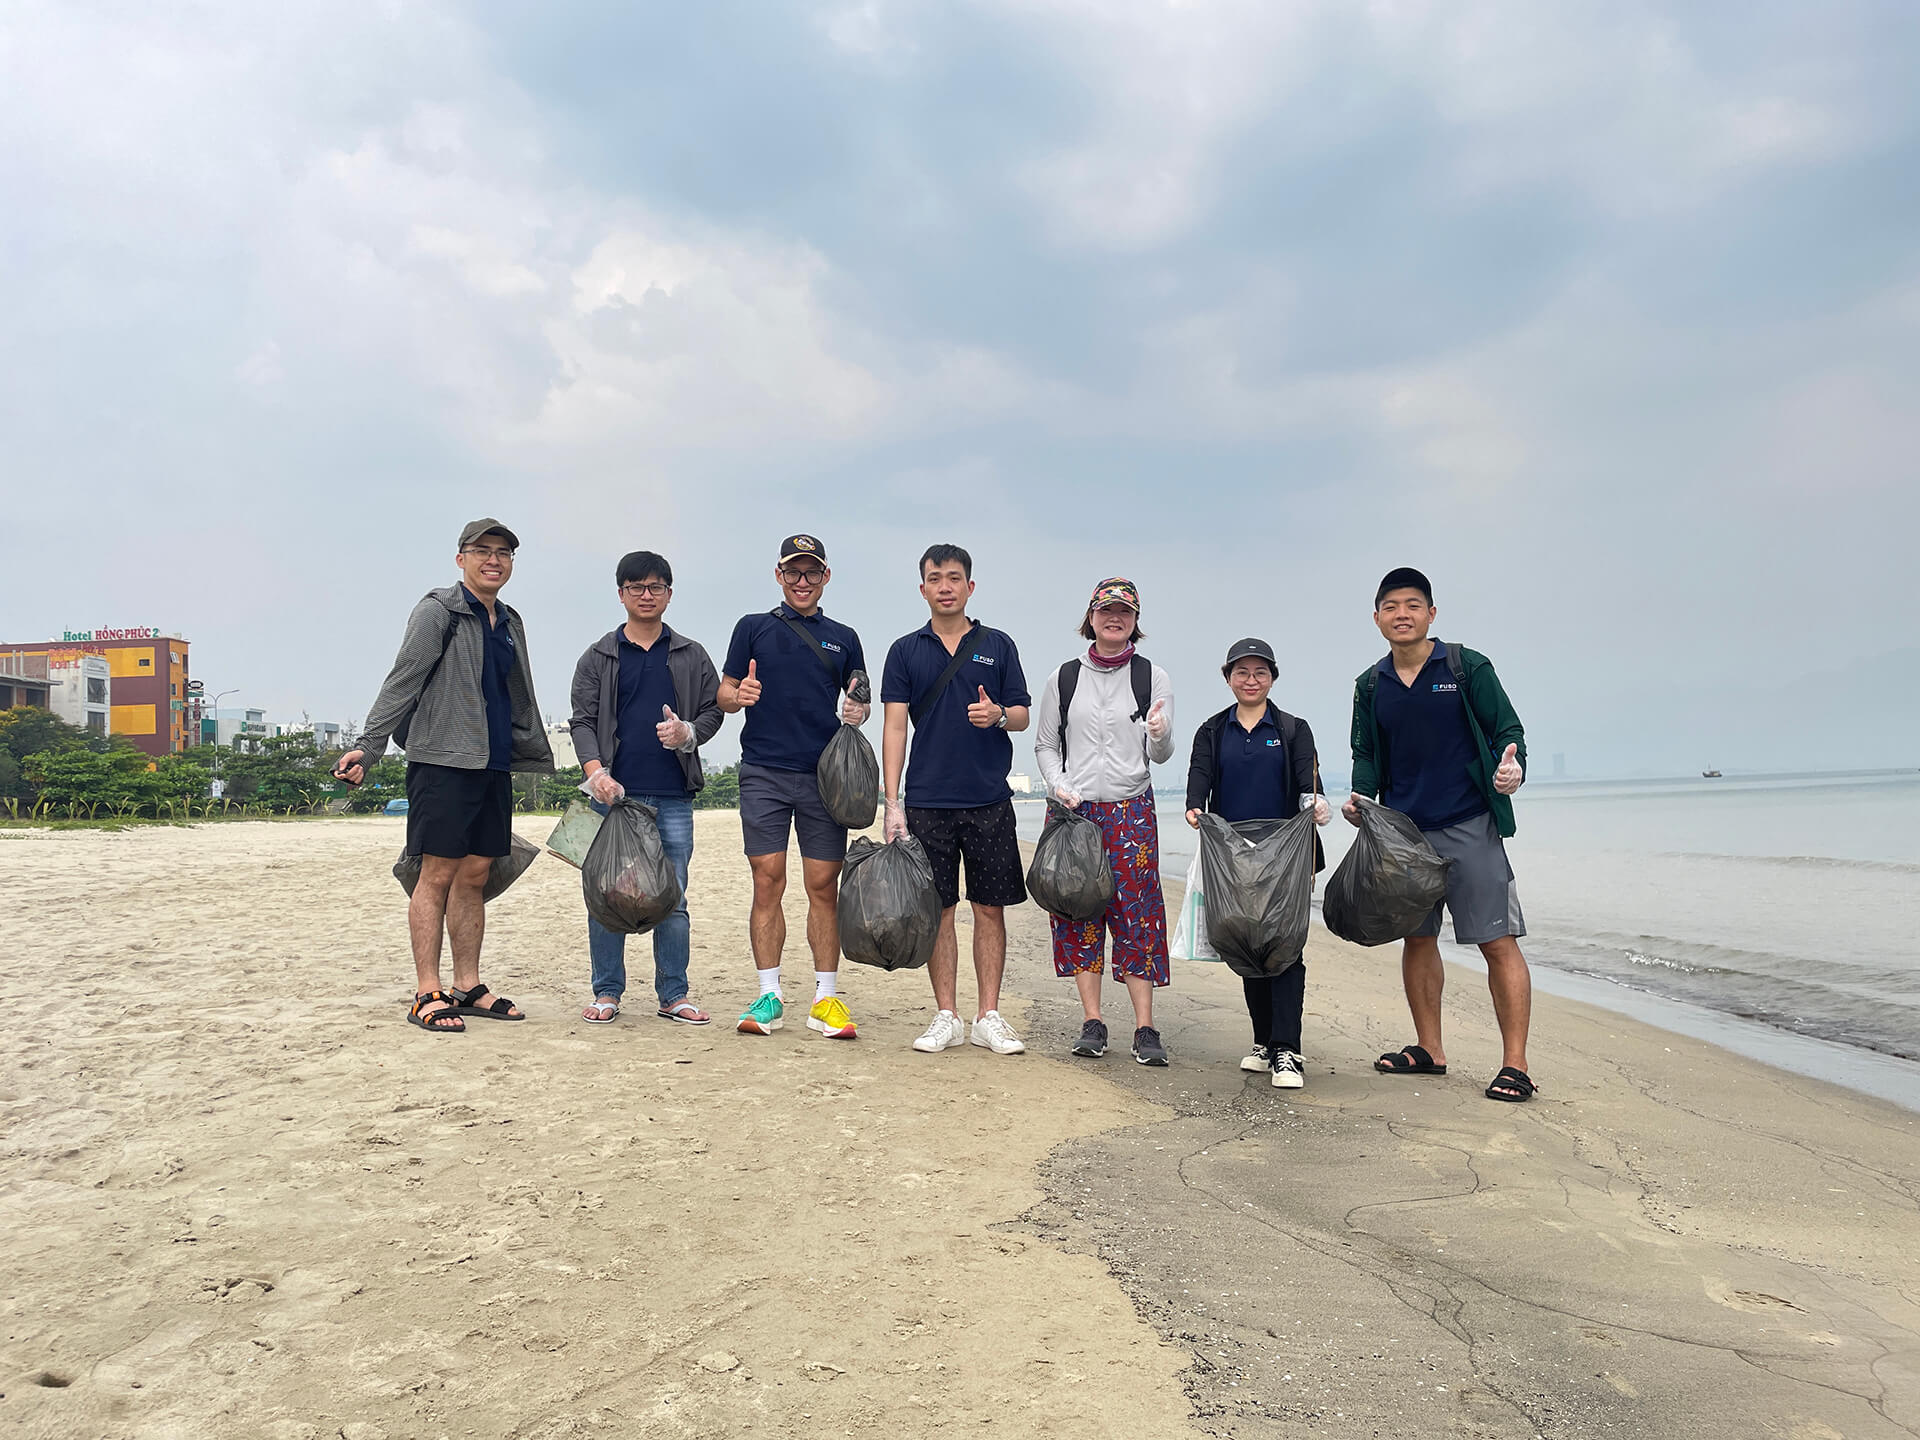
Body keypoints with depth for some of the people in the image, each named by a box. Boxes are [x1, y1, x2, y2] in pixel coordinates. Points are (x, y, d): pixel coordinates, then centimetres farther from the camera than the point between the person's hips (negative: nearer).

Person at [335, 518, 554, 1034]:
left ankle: (468, 986, 15)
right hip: (443, 760, -7)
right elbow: (402, 682, -10)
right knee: (438, 875, -5)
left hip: (494, 766, 7)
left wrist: (536, 757, 26)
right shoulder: (437, 611, -3)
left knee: (475, 875, 9)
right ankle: (427, 994, 0)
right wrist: (367, 747, -17)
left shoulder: (510, 623, 18)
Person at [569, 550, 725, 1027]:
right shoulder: (599, 657, 9)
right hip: (614, 792, -1)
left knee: (672, 898, 3)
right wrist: (596, 771, -12)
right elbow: (583, 720, 4)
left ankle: (673, 994, 11)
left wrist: (687, 733, -9)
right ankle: (607, 993, 11)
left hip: (673, 795, 1)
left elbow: (713, 709, 13)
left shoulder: (691, 657, 12)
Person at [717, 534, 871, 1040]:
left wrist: (858, 711, -4)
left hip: (824, 774, 1)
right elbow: (723, 694, 9)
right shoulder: (754, 628, 11)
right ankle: (768, 996, 4)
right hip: (764, 772, -1)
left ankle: (826, 998, 7)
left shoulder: (843, 638, 15)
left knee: (824, 885, 0)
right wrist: (738, 695, -14)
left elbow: (859, 703, 19)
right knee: (768, 882, -3)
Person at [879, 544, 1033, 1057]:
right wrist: (892, 802, -5)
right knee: (938, 909, 2)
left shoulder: (997, 645, 9)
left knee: (990, 908, 2)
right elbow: (894, 727, 3)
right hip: (927, 802, 0)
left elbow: (1022, 715, 10)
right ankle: (946, 1016, 12)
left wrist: (998, 715, -15)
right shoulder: (906, 651, 8)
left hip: (989, 801, 0)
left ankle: (989, 1017, 10)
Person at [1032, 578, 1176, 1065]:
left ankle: (1145, 1029, 0)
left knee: (1137, 911, -5)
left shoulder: (1152, 677, 5)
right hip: (1073, 808, 1)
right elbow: (1044, 745, 11)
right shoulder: (1064, 678, 7)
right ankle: (1092, 1023, 11)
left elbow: (1161, 755, 3)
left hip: (1132, 810, -1)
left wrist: (1159, 735, -20)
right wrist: (1060, 785, -7)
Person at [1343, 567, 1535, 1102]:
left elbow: (1508, 729, 0)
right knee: (1416, 939, 11)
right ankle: (1428, 1049, 25)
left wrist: (1513, 766, -21)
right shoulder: (1371, 686, 10)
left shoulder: (1468, 667, -1)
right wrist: (1360, 796, -2)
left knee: (1498, 942, -7)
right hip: (1402, 831, 4)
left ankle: (1515, 1064, -1)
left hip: (1469, 827, -4)